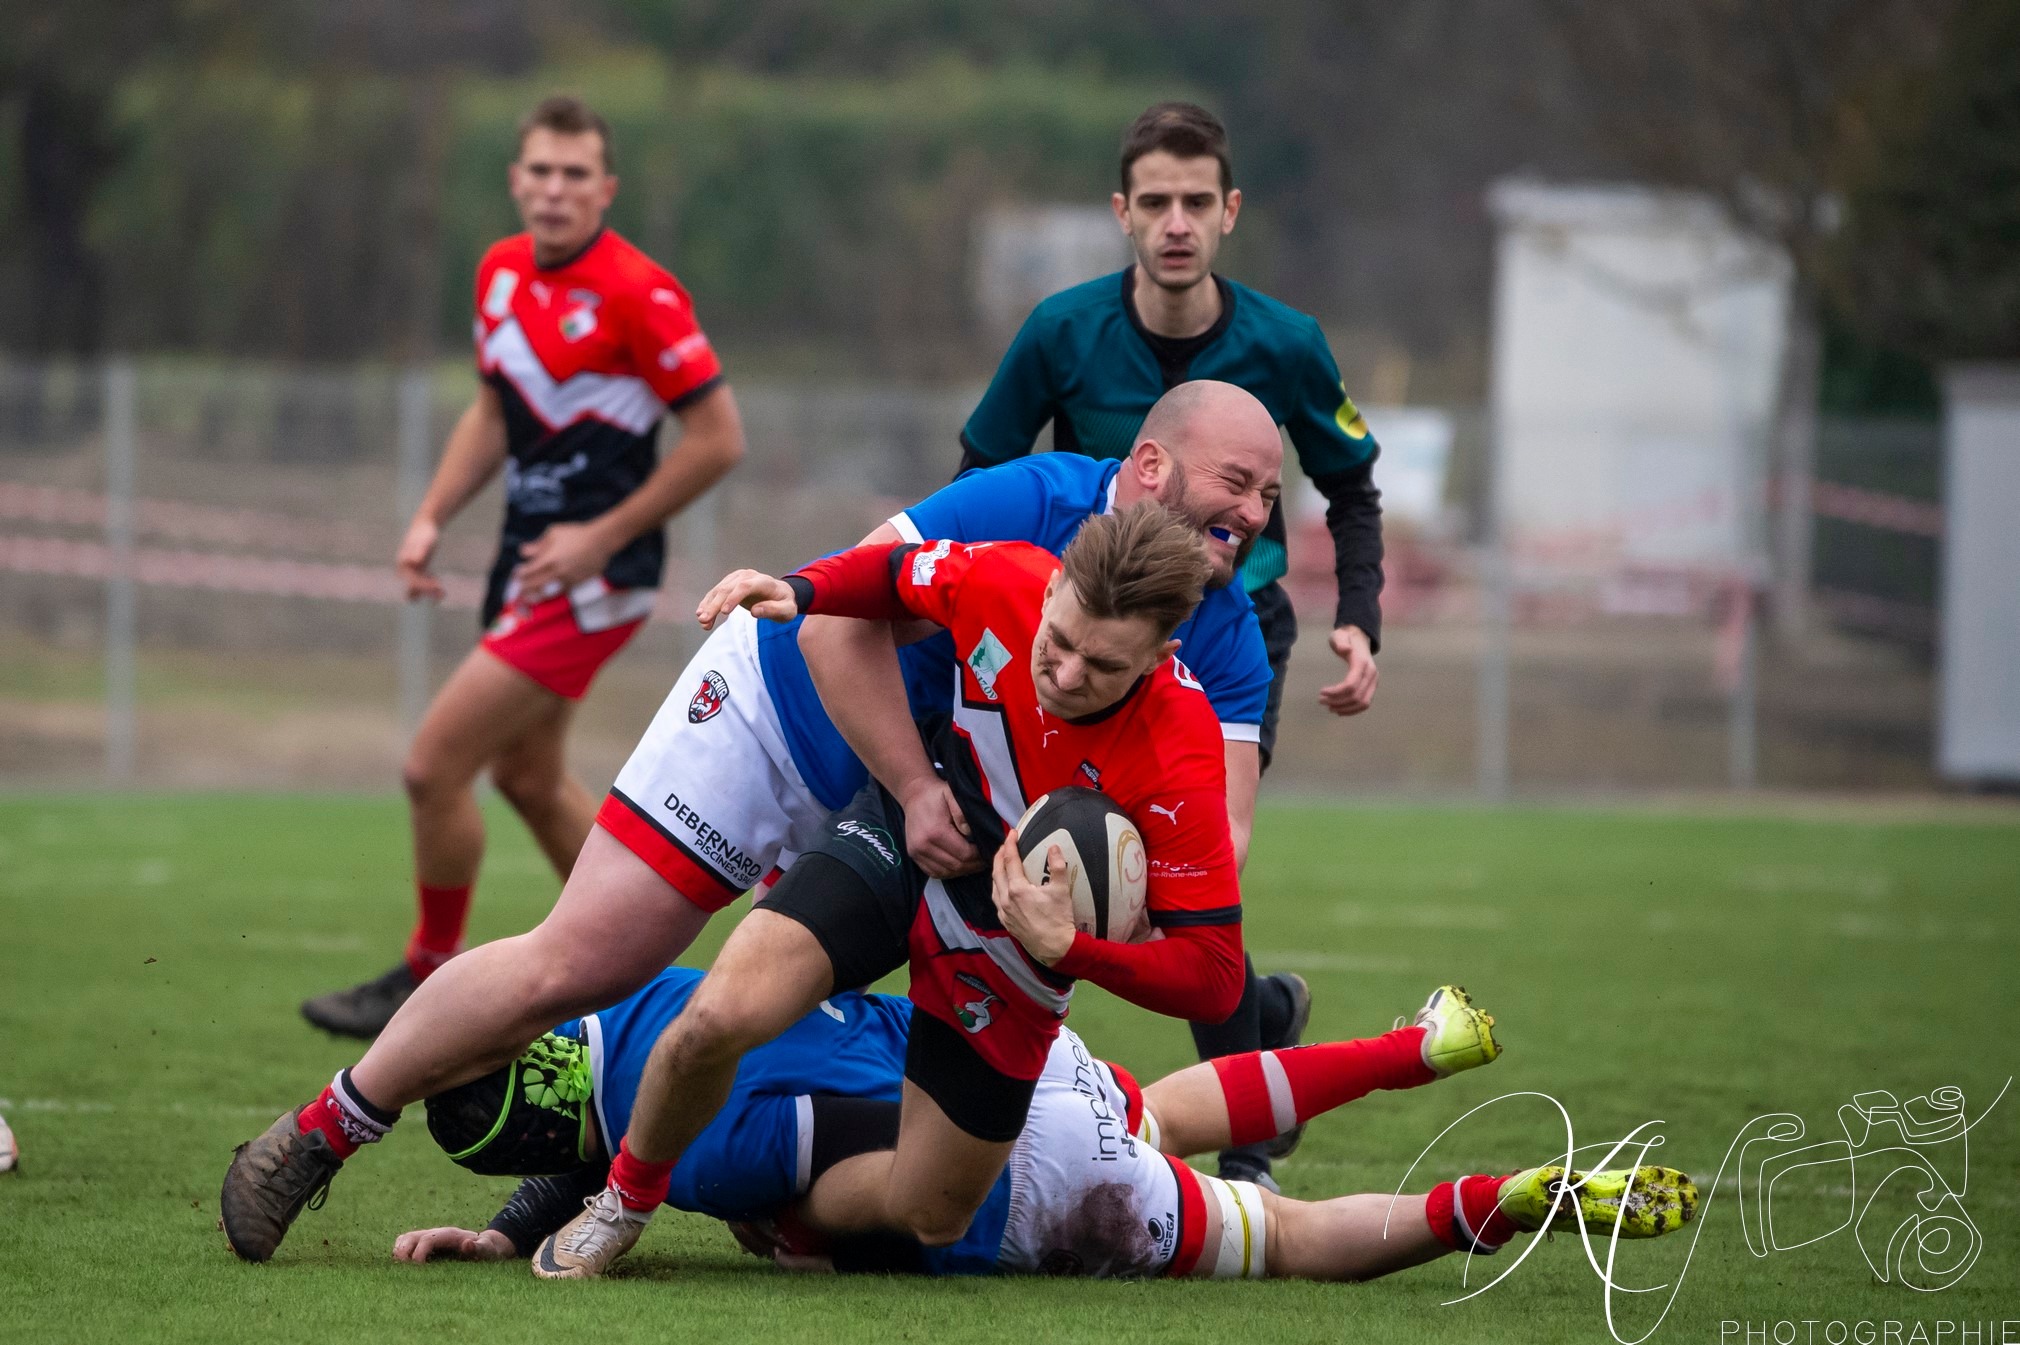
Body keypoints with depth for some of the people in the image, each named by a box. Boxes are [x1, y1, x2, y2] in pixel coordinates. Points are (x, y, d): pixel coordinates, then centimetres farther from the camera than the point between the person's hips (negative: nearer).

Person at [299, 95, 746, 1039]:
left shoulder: (638, 294, -19)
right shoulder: (502, 272, 6)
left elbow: (719, 439, -17)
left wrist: (601, 537, -17)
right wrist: (431, 518, 7)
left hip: (591, 573, -9)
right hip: (531, 556, 9)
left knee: (435, 766, -9)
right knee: (527, 778, 19)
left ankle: (429, 979, 8)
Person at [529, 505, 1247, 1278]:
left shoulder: (1178, 767, -34)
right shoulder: (1002, 583, -25)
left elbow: (1214, 976, -29)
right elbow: (900, 573, 2)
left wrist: (1068, 948, -40)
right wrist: (802, 590, -15)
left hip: (1011, 947, -1)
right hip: (900, 833, 1)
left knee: (928, 1219, 4)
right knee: (719, 1017, -22)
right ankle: (625, 1202, 8)